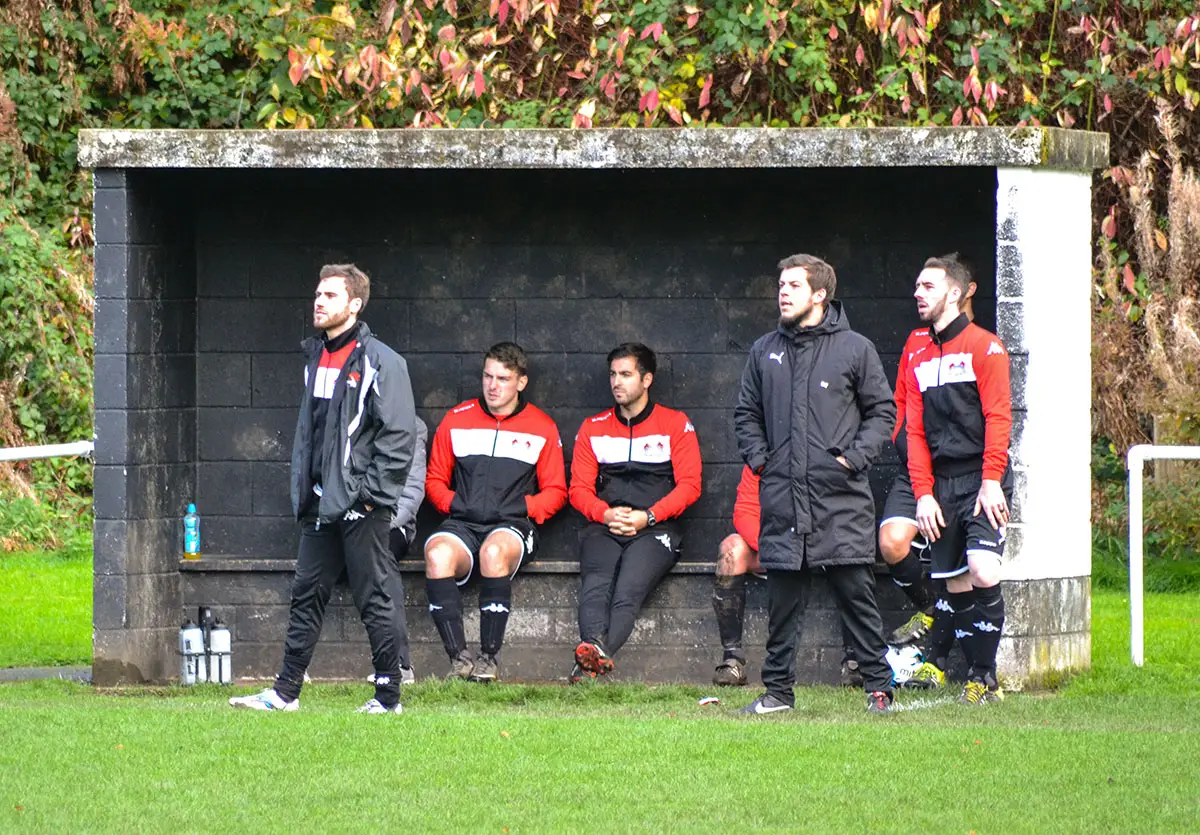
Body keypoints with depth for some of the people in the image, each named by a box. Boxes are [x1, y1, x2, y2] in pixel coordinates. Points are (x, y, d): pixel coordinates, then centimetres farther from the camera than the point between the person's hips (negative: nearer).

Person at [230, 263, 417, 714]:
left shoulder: (380, 362, -10)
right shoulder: (316, 358, 15)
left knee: (374, 599, -2)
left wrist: (371, 492, -16)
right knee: (306, 595, 9)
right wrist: (302, 490, 16)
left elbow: (398, 435, -13)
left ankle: (389, 696, 5)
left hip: (360, 506, -8)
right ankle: (286, 691, 13)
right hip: (321, 504, 8)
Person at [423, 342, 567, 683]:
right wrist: (453, 503, 0)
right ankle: (458, 655, -34)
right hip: (462, 524, 2)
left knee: (495, 551, -38)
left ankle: (490, 655, -30)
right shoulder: (456, 421, 16)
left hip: (513, 526, -2)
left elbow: (555, 492, 12)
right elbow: (435, 479, 19)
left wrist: (523, 508, -4)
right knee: (437, 554, -34)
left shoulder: (542, 428, 12)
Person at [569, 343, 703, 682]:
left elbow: (689, 486, 3)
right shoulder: (593, 428, 20)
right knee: (596, 585, -30)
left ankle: (597, 656, -54)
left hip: (655, 529, -3)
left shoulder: (676, 425, 11)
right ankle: (594, 645, -56)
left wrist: (647, 517, -11)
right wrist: (606, 514, -8)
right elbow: (579, 488, 13)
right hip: (603, 527, 3)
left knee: (628, 590, -31)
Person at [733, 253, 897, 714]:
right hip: (782, 495, 3)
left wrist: (856, 456, -6)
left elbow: (882, 411, 7)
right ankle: (778, 689, 12)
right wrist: (757, 456, 6)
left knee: (856, 592, -4)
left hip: (841, 498, -3)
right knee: (782, 599, 5)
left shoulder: (855, 349, 3)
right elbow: (746, 413, 22)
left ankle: (878, 685, 3)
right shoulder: (765, 352, 13)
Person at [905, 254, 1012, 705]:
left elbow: (998, 418, -8)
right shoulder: (919, 360, 16)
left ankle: (984, 676, -13)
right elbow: (915, 434, 14)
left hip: (982, 481, -6)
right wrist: (923, 493, 3)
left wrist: (991, 482, -16)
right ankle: (977, 679, 7)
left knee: (983, 573, -19)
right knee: (956, 585, 3)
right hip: (942, 484, 6)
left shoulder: (984, 347, -2)